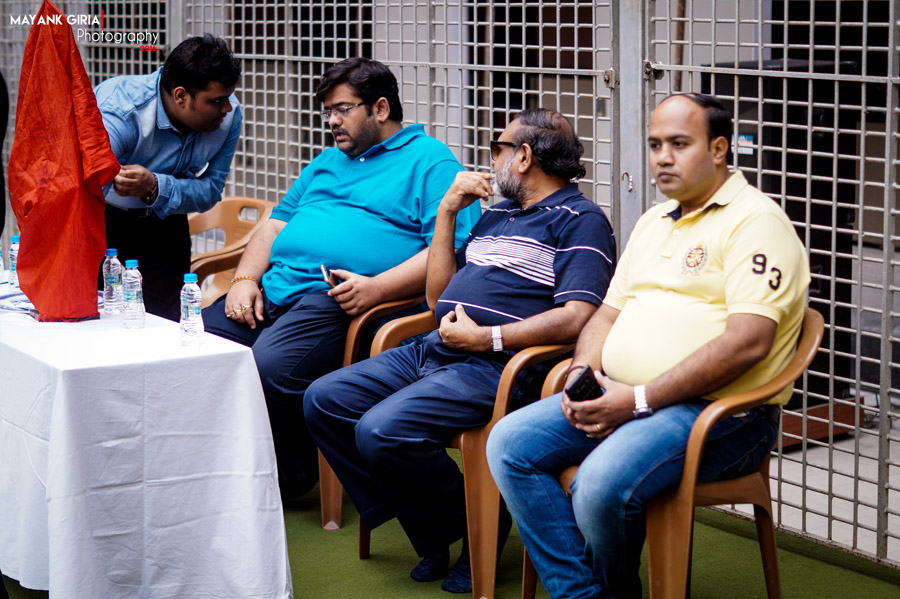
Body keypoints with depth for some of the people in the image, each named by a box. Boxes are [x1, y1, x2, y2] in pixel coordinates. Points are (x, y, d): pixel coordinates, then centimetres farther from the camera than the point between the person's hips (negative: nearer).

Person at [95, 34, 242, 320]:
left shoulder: (228, 116, -20)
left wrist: (155, 188, -37)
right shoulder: (119, 113, -36)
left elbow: (210, 191, -14)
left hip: (162, 227, 4)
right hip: (100, 218, -4)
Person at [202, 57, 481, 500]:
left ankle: (290, 476, -9)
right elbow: (277, 223, 28)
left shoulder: (430, 161, 4)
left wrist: (376, 288, -19)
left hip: (334, 300, -7)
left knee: (269, 368, -32)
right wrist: (245, 278, 9)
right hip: (271, 289, 8)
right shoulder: (327, 162, 30)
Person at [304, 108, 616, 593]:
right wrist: (447, 212, 14)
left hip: (496, 367, -9)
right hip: (434, 351, 10)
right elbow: (438, 295, 22)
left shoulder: (581, 221, -3)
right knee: (323, 400, 0)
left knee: (382, 431, -27)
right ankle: (430, 534, 2)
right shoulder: (497, 214, 24)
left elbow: (576, 318, -17)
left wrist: (486, 338, -20)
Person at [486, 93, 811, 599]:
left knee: (602, 483, -32)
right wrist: (583, 372, 1)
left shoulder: (755, 221, -8)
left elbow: (748, 342, -19)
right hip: (622, 398, 9)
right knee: (510, 443, -10)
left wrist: (640, 399, -20)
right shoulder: (653, 222, 21)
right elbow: (609, 314, 25)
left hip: (719, 410, -8)